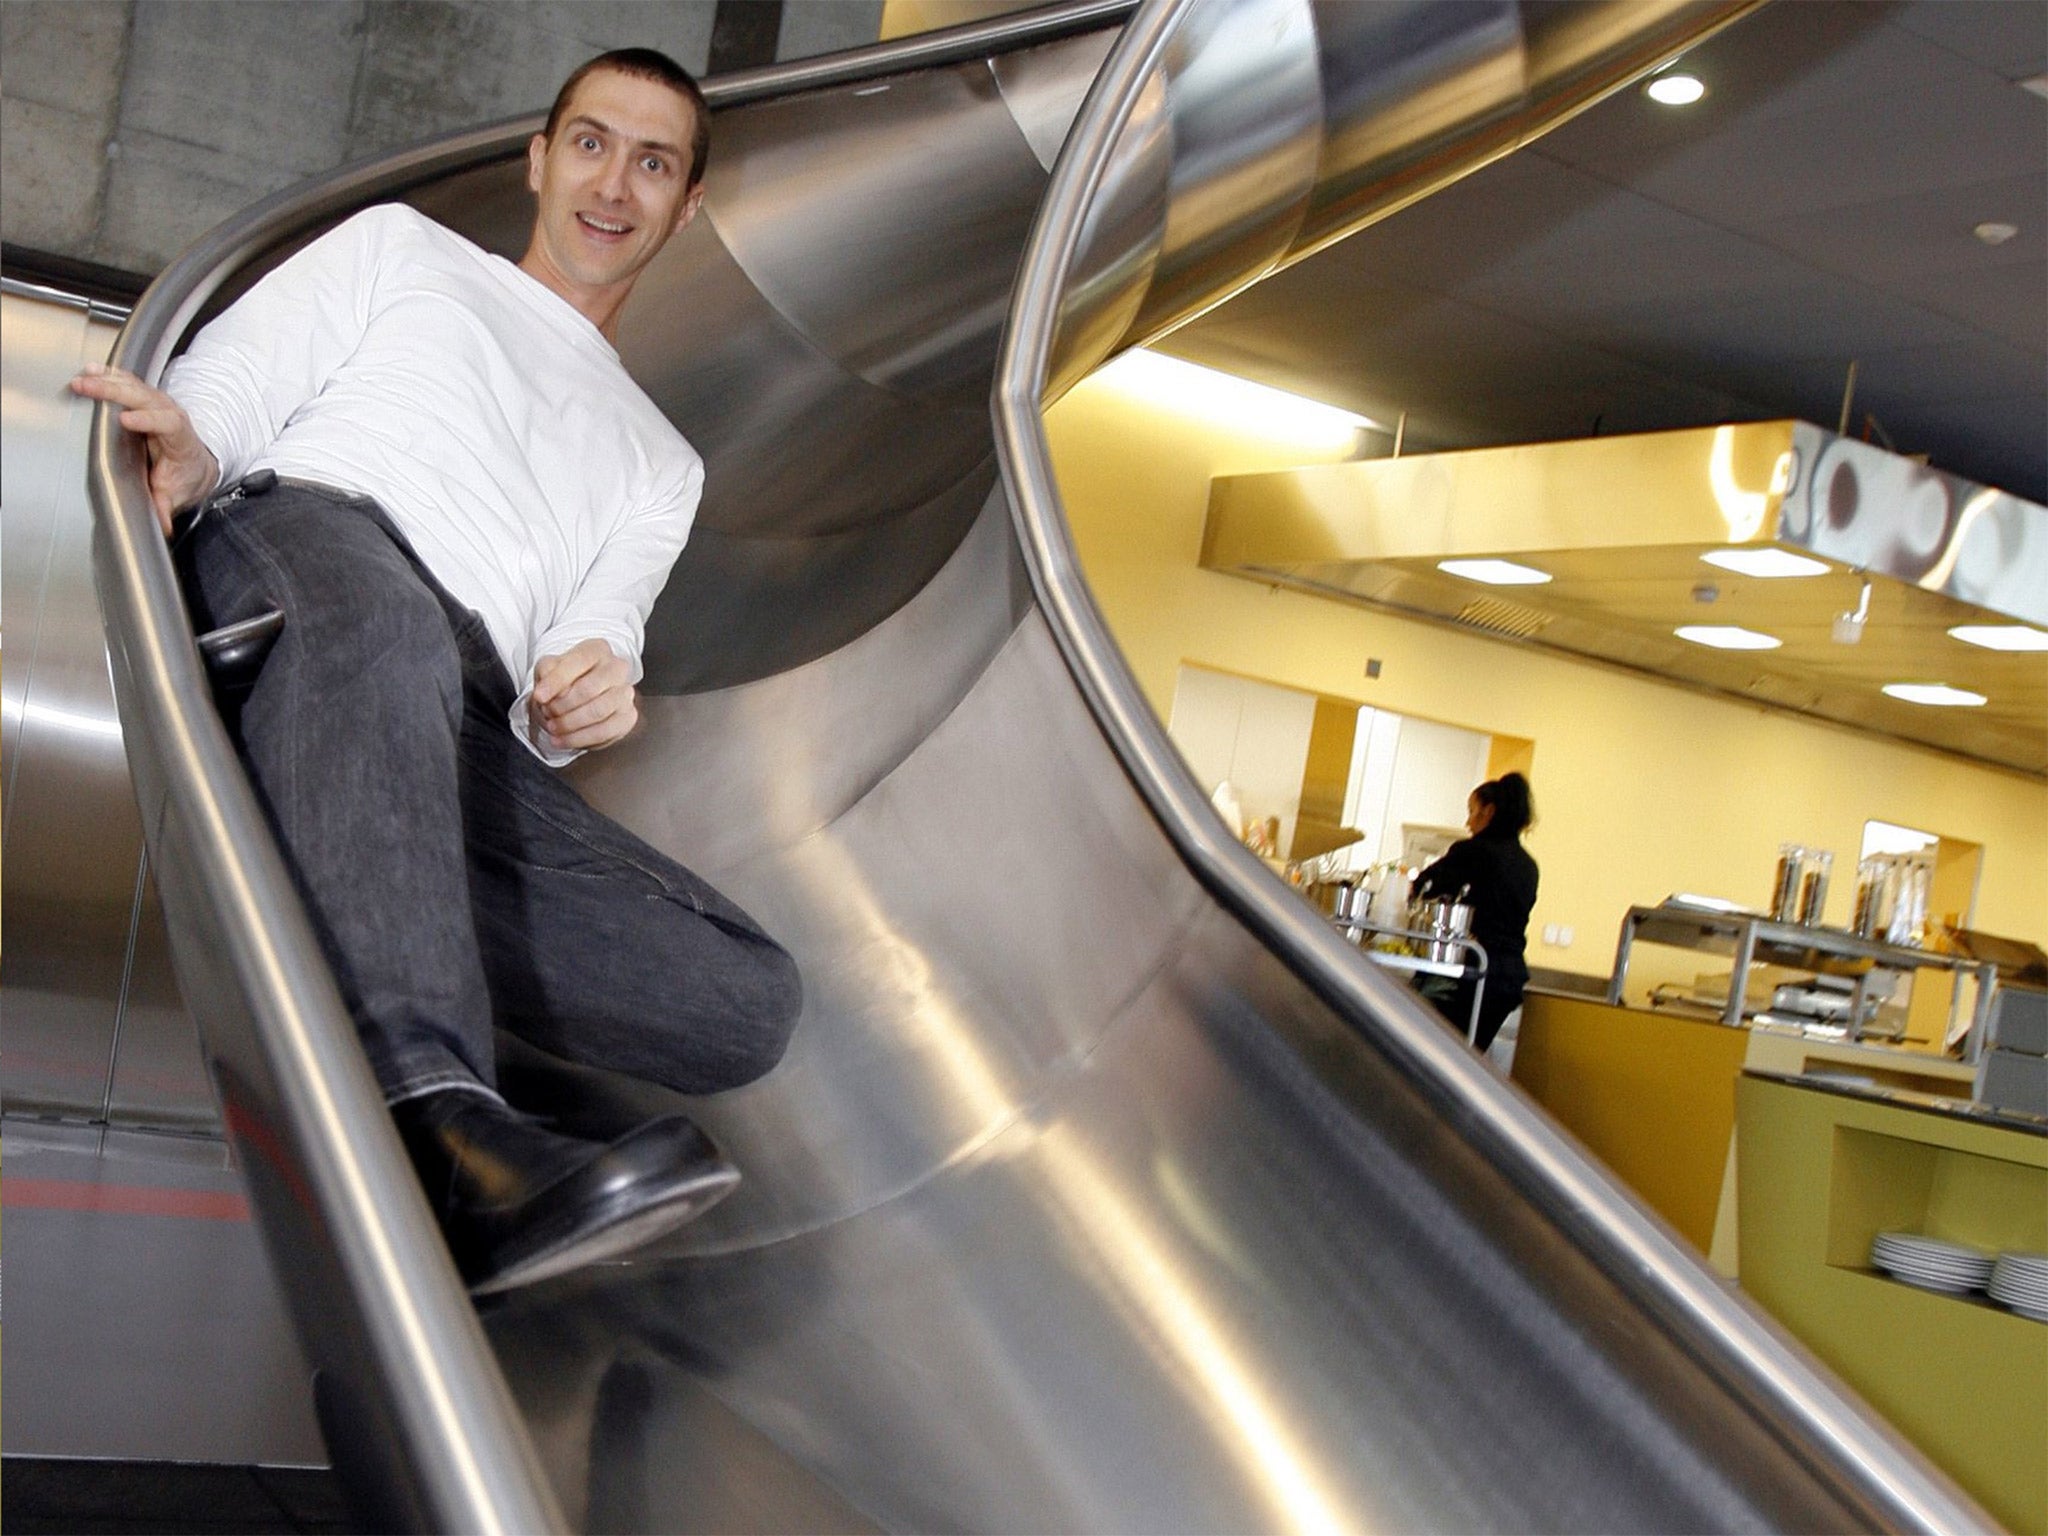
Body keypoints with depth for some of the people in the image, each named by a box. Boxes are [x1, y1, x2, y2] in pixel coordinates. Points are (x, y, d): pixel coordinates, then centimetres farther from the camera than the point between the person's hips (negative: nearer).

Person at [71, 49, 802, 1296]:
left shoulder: (659, 463, 34)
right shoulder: (403, 247, 31)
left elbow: (595, 651, 18)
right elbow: (228, 389, 16)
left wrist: (581, 699, -7)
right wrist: (187, 445, -10)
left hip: (459, 734, 3)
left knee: (750, 1002, -20)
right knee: (378, 616, -43)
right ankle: (431, 1111, -56)